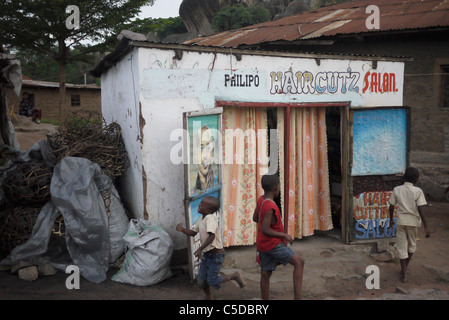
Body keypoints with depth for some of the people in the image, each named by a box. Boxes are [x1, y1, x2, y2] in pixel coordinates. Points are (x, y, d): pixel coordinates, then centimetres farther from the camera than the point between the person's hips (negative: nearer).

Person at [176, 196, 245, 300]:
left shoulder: (210, 218, -22)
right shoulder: (202, 219, 5)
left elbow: (211, 236, -33)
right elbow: (193, 233, 11)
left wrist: (200, 249, -38)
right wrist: (182, 229, -7)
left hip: (216, 254, -8)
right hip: (207, 254, 8)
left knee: (212, 281, -5)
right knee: (201, 280, 9)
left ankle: (234, 276, 13)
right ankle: (208, 297, 32)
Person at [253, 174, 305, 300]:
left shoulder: (261, 200, 3)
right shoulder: (270, 207, -23)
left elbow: (255, 218, 16)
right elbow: (265, 230, -25)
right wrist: (284, 235, -16)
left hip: (263, 245, 9)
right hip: (272, 245, -9)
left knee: (265, 274, 13)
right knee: (299, 261, -7)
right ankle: (297, 296, -12)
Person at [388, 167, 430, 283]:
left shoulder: (397, 190, -2)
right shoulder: (418, 191, -8)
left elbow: (391, 206, 1)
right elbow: (420, 209, -14)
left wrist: (391, 219, 17)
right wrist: (426, 226, -12)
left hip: (401, 221, 1)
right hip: (413, 221, -1)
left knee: (402, 247, 4)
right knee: (412, 245, 22)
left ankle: (404, 275, -2)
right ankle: (404, 268, 33)